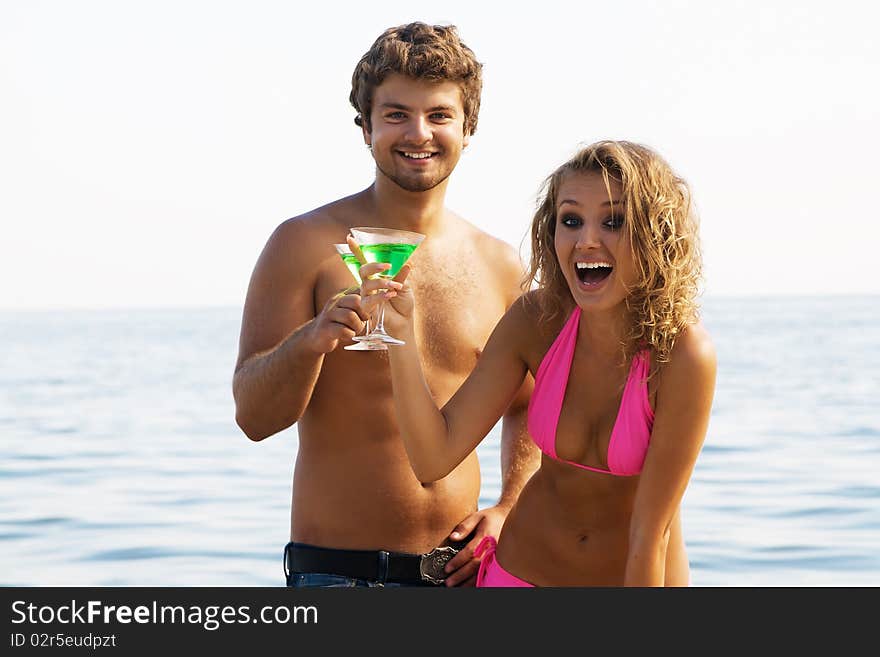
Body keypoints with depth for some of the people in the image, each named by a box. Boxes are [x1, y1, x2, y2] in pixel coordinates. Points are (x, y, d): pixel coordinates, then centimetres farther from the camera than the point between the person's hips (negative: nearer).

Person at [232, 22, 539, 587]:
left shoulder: (500, 266, 6)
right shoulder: (305, 244, -5)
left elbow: (527, 407, 19)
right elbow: (254, 417, -9)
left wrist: (509, 511, 4)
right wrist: (309, 341, -28)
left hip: (460, 567, 4)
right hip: (336, 570, -3)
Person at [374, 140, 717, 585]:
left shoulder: (682, 353, -27)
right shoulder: (535, 321, -15)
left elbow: (650, 538, -24)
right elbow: (434, 457, -18)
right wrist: (402, 332, -29)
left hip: (642, 579, -3)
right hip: (522, 571, 3)